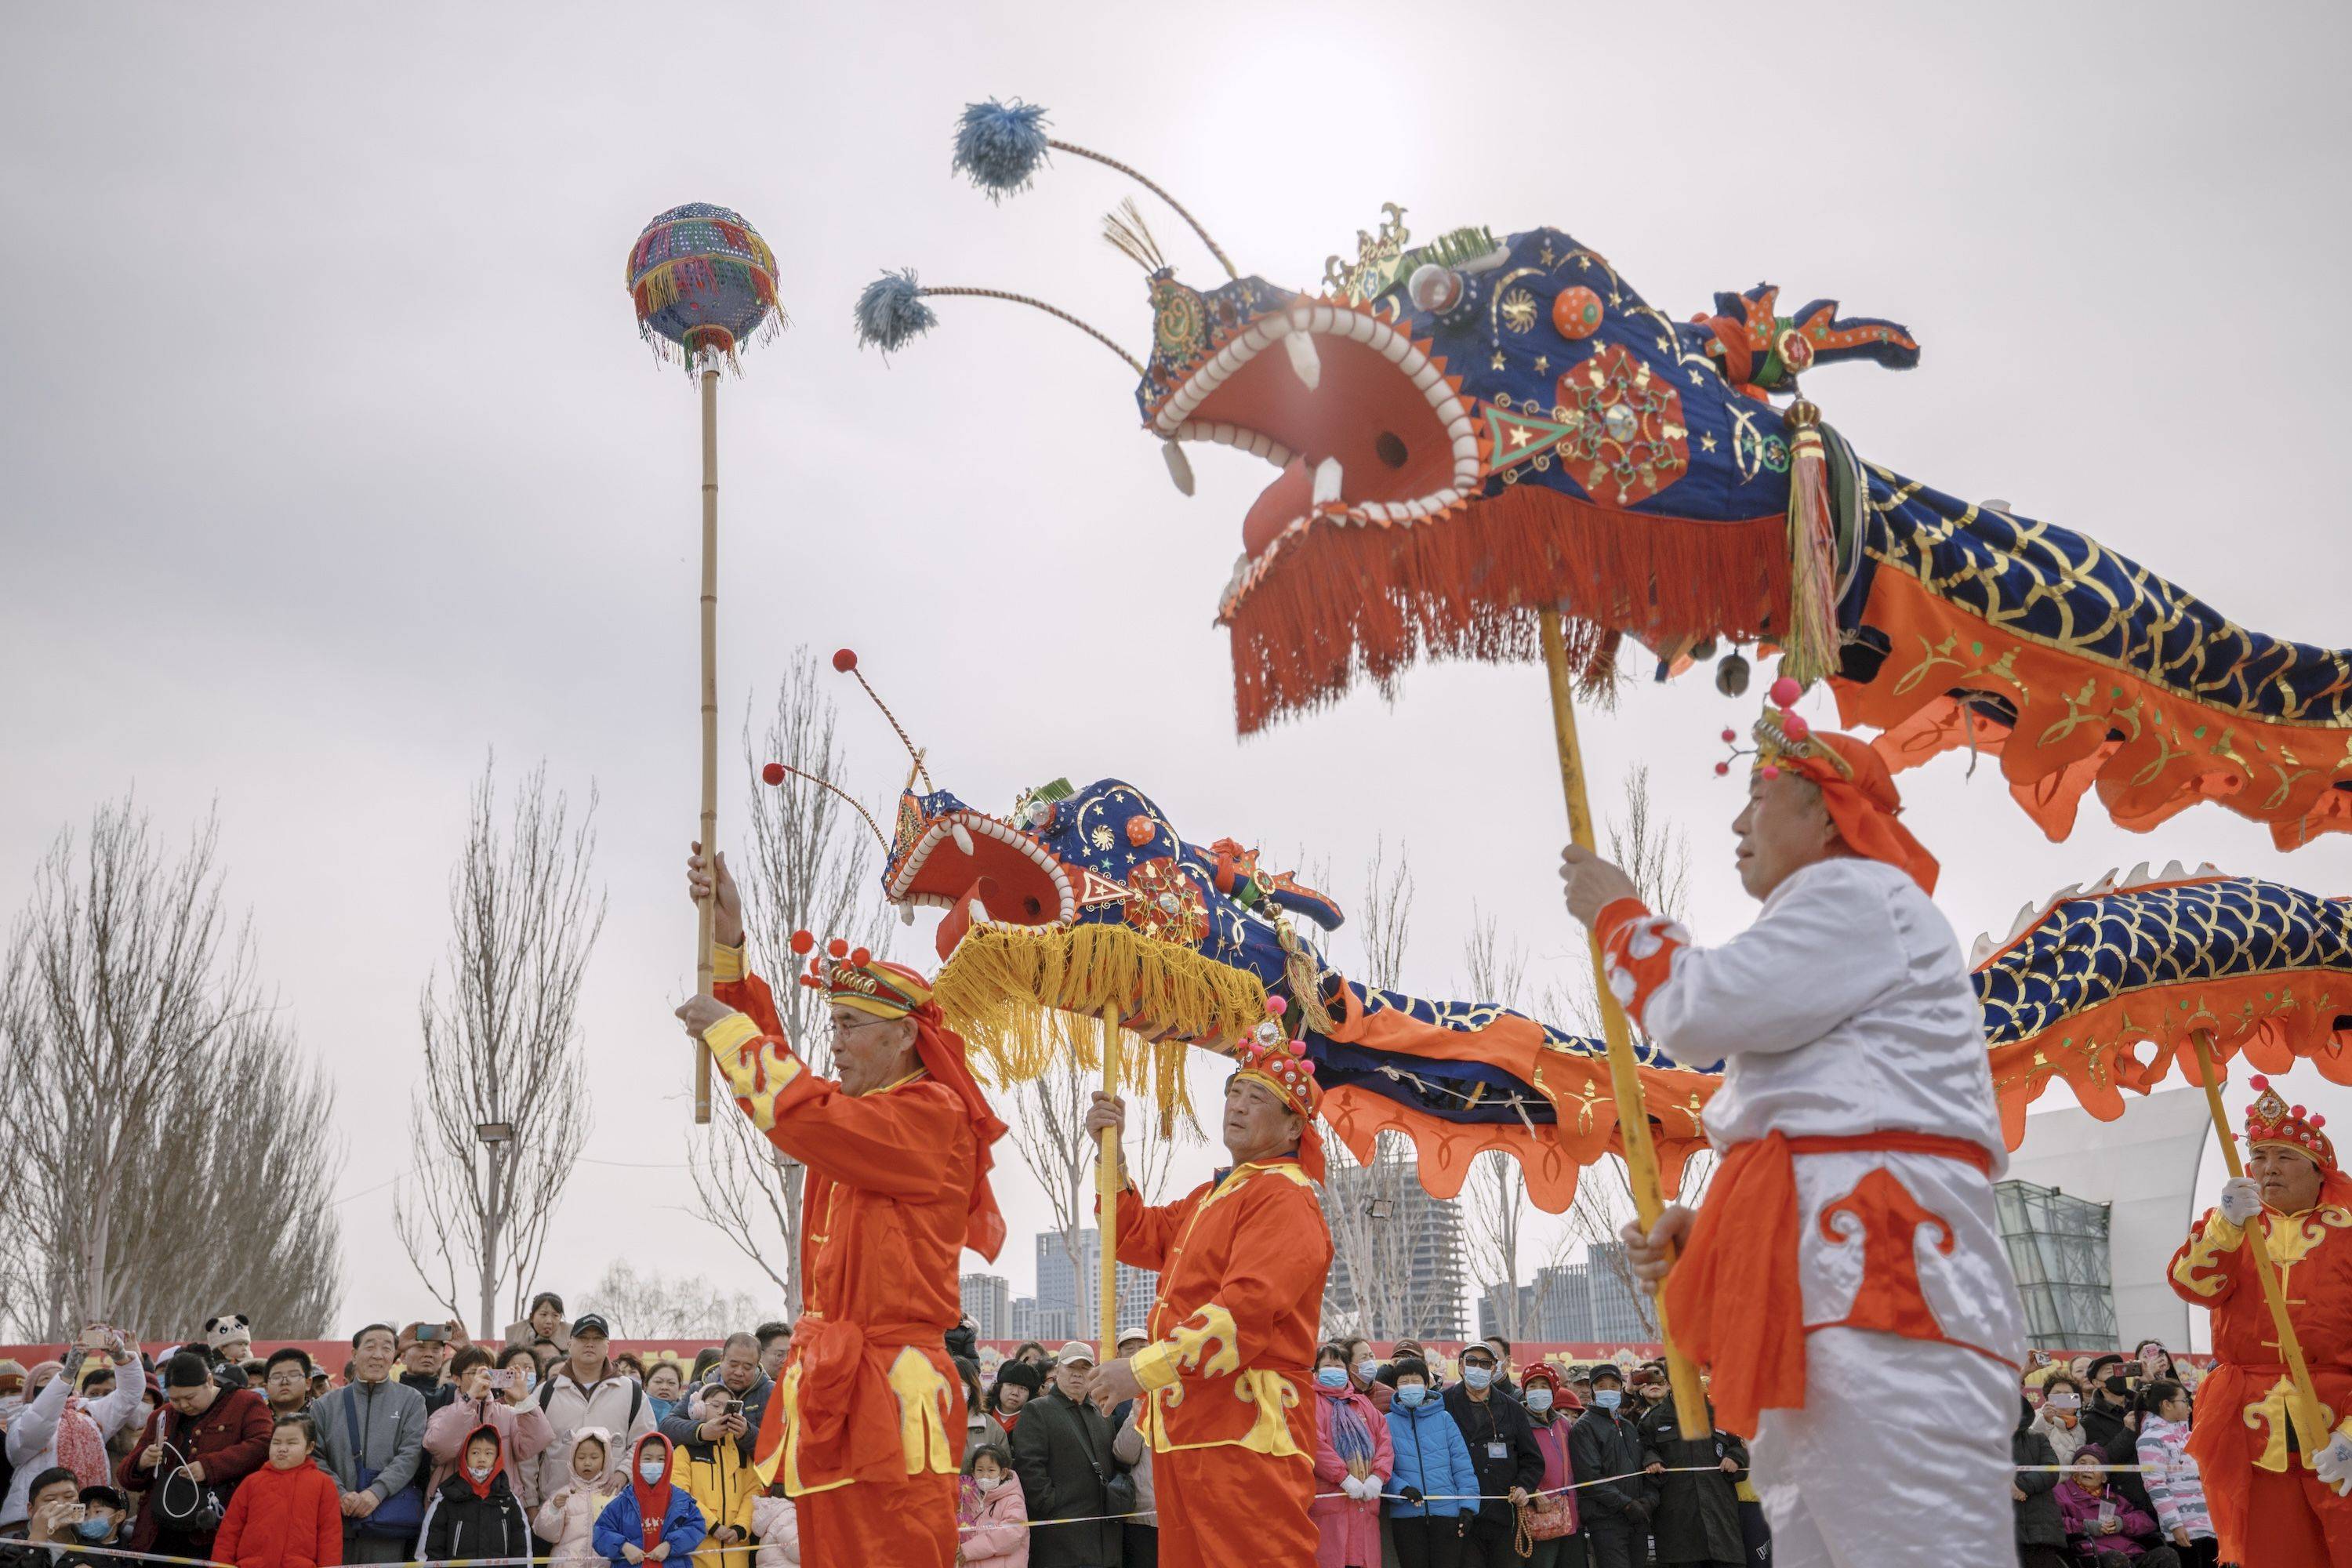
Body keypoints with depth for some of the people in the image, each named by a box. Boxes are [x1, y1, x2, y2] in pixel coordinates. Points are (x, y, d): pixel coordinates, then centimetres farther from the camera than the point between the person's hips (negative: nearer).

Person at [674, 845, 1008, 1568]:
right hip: (830, 1390, 9)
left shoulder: (931, 1117, -10)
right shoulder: (861, 1116, 17)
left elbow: (808, 1116, -22)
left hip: (888, 1396, -9)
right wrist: (729, 943, 13)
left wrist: (729, 1030, -10)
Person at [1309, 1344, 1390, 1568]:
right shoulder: (1311, 1401, 5)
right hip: (1328, 1501, -5)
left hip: (1367, 1503, 5)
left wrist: (1378, 1476, -5)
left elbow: (1384, 1440, 12)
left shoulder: (1362, 1403, 22)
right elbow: (1315, 1443, -10)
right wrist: (1345, 1478, -16)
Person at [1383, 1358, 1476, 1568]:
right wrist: (1401, 1488, -20)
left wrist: (1467, 1506, -5)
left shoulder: (1443, 1419, 7)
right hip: (1406, 1516, 0)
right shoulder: (1388, 1422, 5)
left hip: (1447, 1512, 0)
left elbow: (1462, 1464, 4)